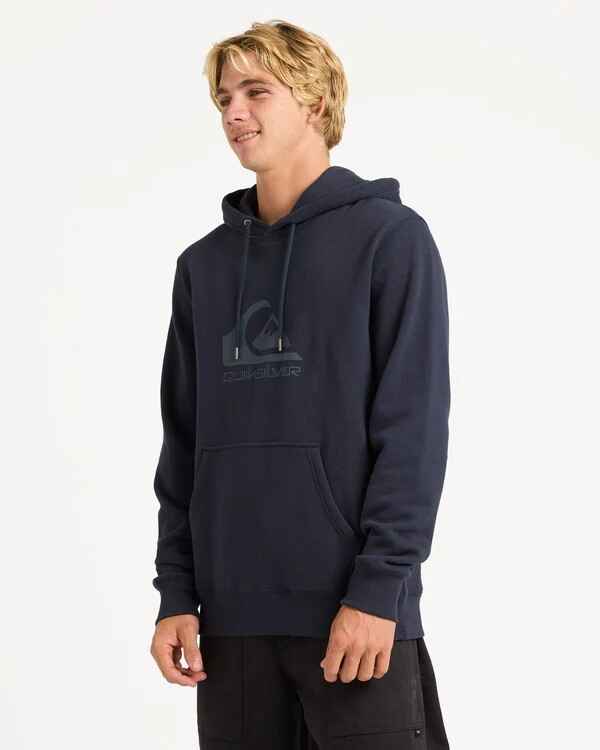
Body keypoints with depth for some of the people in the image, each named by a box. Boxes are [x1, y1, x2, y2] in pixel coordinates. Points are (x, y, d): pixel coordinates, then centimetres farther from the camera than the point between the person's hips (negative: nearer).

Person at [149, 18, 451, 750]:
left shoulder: (390, 236, -2)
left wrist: (379, 588, -15)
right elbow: (184, 445, 12)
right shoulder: (203, 264, 13)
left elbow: (414, 431, -8)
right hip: (231, 614, 5)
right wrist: (176, 591, 4)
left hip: (355, 611, -4)